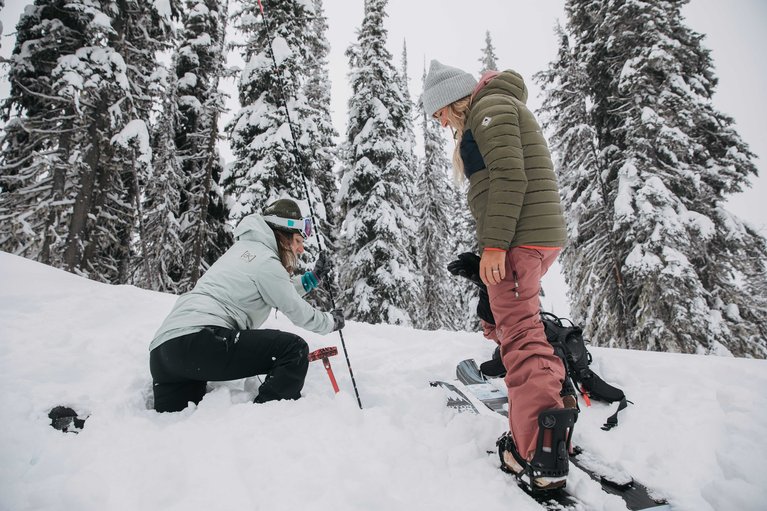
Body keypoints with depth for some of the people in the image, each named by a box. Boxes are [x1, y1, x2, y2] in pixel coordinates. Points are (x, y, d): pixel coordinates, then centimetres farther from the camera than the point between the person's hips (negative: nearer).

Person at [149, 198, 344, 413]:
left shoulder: (245, 247, 24)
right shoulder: (265, 260, -3)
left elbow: (280, 291, 36)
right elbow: (297, 311, 5)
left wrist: (313, 278, 33)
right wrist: (331, 322, 21)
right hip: (199, 341, -11)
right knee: (294, 350, -15)